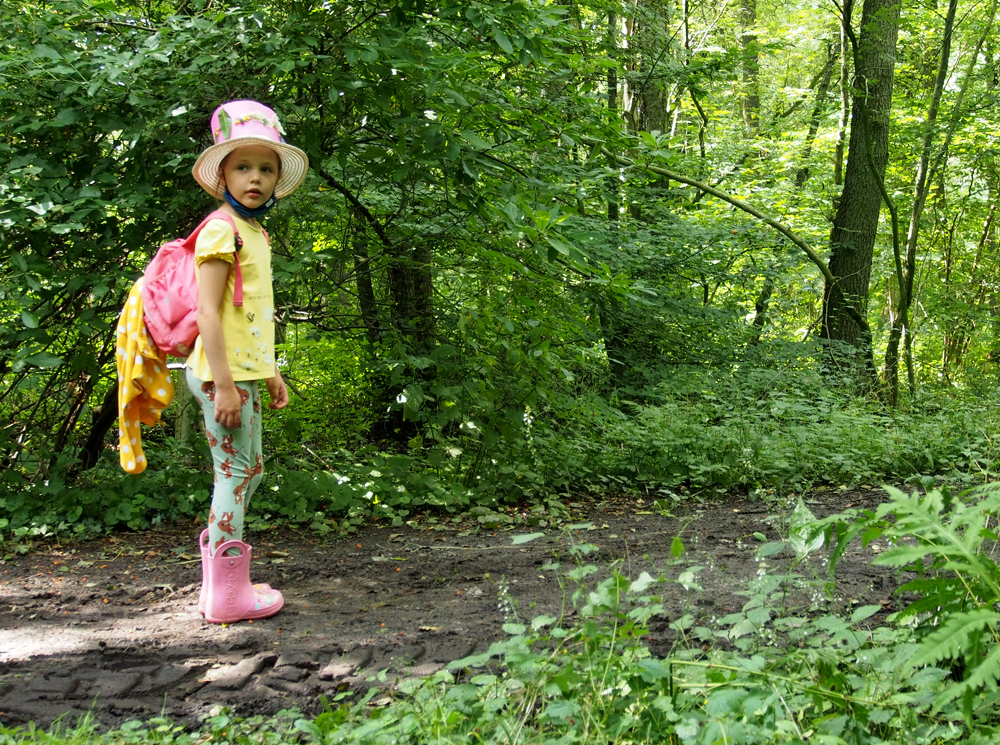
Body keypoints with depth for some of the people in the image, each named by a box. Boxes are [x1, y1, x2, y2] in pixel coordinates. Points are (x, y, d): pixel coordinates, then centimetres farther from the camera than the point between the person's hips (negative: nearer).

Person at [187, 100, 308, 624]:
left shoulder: (255, 233, 16)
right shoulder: (222, 230, -13)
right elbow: (208, 311, -19)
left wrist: (271, 372, 22)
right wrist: (224, 384, -23)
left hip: (245, 372, 10)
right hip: (224, 373, -10)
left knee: (249, 469, 15)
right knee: (235, 472, -5)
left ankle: (218, 581, 26)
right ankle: (226, 594, 3)